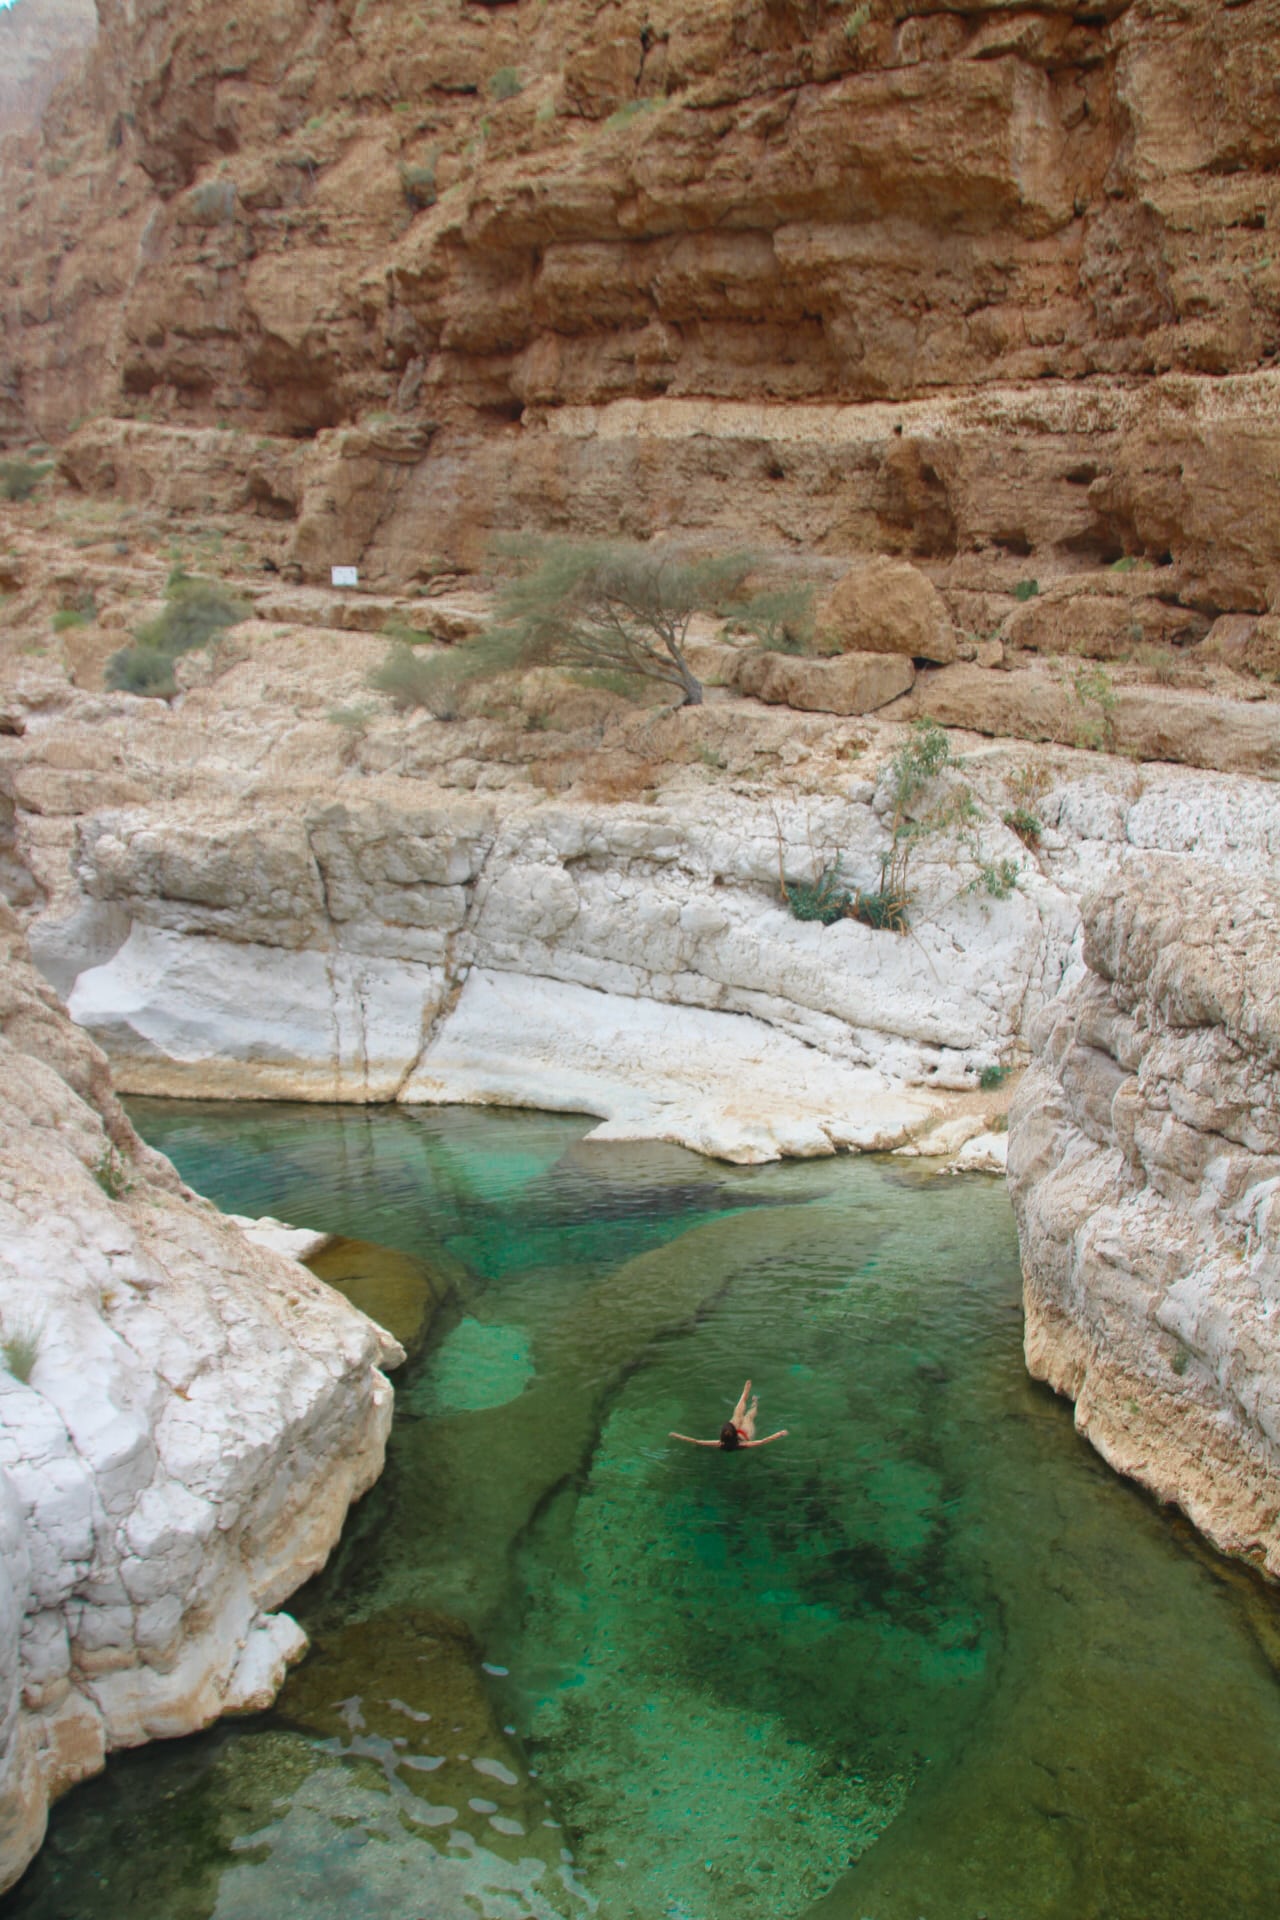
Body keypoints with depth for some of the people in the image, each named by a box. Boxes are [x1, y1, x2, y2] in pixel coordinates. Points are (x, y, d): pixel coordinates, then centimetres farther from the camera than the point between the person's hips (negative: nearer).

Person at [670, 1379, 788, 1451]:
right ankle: (755, 1404, 64)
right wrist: (780, 1434, -48)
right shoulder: (742, 1444, -48)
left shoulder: (720, 1445, -44)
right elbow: (763, 1442, -47)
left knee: (739, 1412, 25)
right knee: (749, 1416, 27)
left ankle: (746, 1391, 56)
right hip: (746, 1436, -2)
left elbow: (696, 1442, -45)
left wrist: (677, 1436, -45)